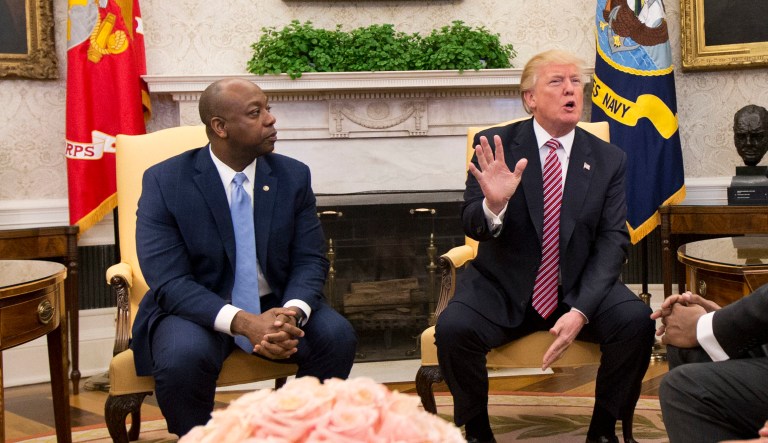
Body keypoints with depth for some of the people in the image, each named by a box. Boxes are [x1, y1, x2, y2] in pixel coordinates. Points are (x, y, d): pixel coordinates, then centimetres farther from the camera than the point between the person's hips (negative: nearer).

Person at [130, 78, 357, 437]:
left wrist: (292, 313, -27)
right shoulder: (164, 181, -11)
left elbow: (310, 260, -3)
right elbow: (169, 282, -18)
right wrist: (243, 323, -33)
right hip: (198, 309, -3)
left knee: (338, 336, -23)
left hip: (276, 303, 3)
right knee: (183, 357, -35)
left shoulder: (293, 176, -1)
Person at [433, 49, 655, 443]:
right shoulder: (496, 146, -3)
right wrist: (494, 205, -36)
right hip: (503, 290, -1)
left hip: (578, 290, 2)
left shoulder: (609, 159, 2)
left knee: (637, 321, -24)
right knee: (452, 328, -28)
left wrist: (581, 311, -19)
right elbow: (472, 227, -10)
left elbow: (613, 242, -4)